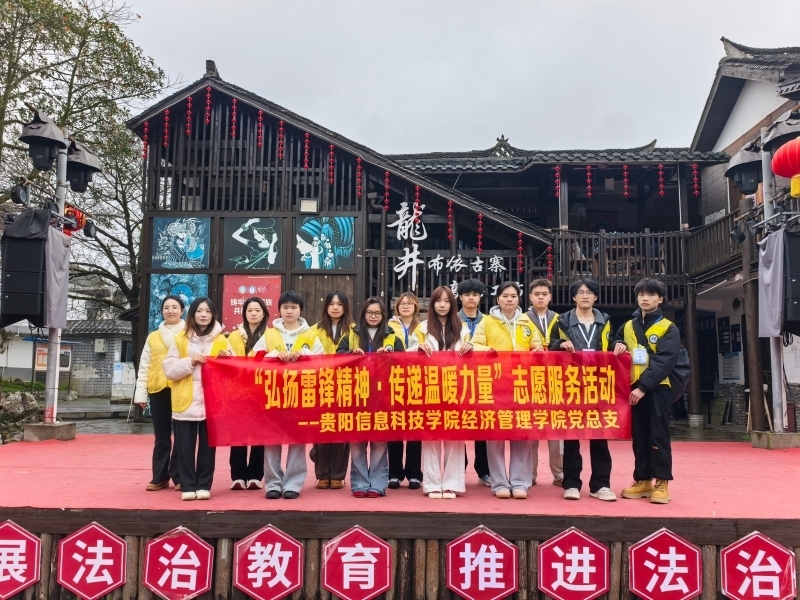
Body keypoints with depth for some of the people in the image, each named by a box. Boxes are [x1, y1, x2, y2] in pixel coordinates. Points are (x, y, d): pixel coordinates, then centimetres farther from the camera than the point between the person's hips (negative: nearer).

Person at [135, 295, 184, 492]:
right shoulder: (153, 337, 14)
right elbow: (144, 367, 12)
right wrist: (141, 393, 6)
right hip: (159, 390, 3)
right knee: (161, 436, 9)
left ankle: (179, 477, 11)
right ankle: (160, 477, 17)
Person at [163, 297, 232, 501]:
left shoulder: (221, 340, 7)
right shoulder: (180, 339, 6)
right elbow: (169, 370, 1)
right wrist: (190, 362, -13)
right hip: (186, 402, 0)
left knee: (207, 445, 5)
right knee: (185, 446, 1)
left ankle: (204, 485, 14)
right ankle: (188, 486, 11)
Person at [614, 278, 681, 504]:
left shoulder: (668, 329, -2)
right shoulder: (627, 327, 13)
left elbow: (664, 361, -13)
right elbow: (618, 343, 27)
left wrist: (643, 386, -21)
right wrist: (618, 345, 1)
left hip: (657, 389, -4)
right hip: (633, 388, 4)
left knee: (658, 436, -2)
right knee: (639, 437, 9)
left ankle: (661, 482, 6)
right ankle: (642, 480, 17)